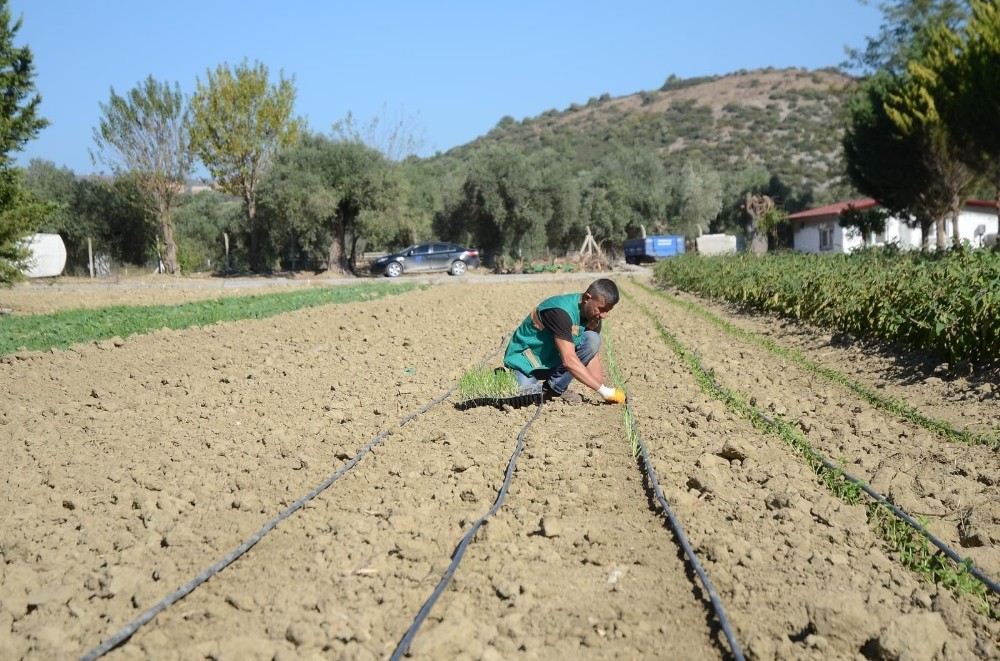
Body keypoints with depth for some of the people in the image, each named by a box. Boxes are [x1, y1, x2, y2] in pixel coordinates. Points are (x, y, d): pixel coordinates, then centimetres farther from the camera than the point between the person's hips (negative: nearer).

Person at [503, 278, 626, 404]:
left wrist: (605, 391, -18)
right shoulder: (561, 312, -32)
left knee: (592, 340, -16)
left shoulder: (594, 315, -7)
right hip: (525, 363, -6)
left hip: (554, 361, 7)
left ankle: (556, 388, -6)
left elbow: (592, 356, -5)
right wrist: (603, 390, -39)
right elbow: (569, 360, -37)